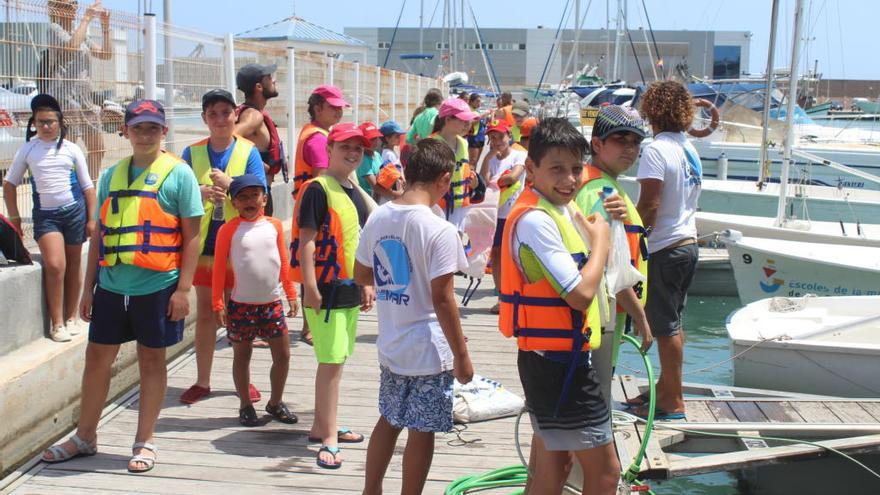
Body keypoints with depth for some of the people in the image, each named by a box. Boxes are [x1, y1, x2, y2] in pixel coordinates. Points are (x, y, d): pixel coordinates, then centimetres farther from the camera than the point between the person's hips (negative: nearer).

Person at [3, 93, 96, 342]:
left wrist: (91, 219, 1)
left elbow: (88, 186, 6)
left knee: (73, 266, 7)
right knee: (55, 265, -15)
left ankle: (71, 318, 21)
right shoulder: (27, 150, 3)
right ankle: (56, 322, -4)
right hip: (45, 215, -1)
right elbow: (9, 184, 11)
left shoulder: (72, 150, 2)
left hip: (74, 211, 1)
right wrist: (14, 217, 7)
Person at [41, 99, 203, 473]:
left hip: (158, 286, -4)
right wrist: (88, 287, 12)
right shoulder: (112, 175, 11)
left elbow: (191, 237, -6)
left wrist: (183, 289, -12)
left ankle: (144, 443, 19)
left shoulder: (178, 174, -4)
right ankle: (85, 437, 26)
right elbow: (100, 233, 14)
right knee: (97, 357, 11)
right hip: (111, 285, 5)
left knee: (151, 361, 7)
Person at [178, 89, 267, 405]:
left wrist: (229, 183, -22)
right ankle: (202, 382, 19)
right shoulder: (193, 152, 3)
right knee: (205, 312, 8)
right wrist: (201, 193, -20)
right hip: (204, 244, 2)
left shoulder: (248, 151, -2)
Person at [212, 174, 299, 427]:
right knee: (242, 356, 9)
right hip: (241, 305, -3)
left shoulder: (274, 225, 3)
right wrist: (218, 304, -8)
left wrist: (291, 294, 12)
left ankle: (275, 402, 24)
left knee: (283, 354, 7)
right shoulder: (229, 229, -7)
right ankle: (245, 406, 23)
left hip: (272, 303, 3)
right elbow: (219, 268, -6)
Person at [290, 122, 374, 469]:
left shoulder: (355, 191, 14)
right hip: (325, 289, -8)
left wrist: (366, 285, 18)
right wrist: (310, 289, -20)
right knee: (332, 361, -8)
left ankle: (321, 426, 27)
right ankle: (329, 439, -2)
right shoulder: (318, 189, -12)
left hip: (350, 290, 8)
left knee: (335, 360, 15)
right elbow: (306, 240, -16)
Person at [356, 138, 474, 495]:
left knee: (389, 420, 22)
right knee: (421, 431, 7)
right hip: (428, 351, -7)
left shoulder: (377, 218, 0)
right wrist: (461, 355, -12)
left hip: (390, 345, 7)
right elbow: (442, 299, -20)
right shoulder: (440, 231, -20)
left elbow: (361, 275, 11)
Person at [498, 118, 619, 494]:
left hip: (552, 361, 10)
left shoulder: (556, 210, 10)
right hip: (557, 363, -10)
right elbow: (580, 293, -25)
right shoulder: (534, 219, -21)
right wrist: (601, 241, -10)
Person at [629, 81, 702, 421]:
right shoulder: (690, 150, 10)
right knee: (672, 322, 17)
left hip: (664, 249, -9)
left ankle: (673, 403, 6)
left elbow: (649, 206, -21)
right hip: (689, 243, 9)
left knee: (665, 327, -1)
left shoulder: (656, 150, -16)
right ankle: (664, 389, 27)